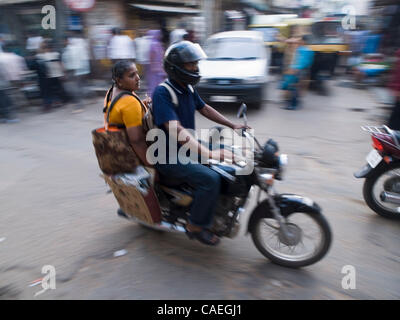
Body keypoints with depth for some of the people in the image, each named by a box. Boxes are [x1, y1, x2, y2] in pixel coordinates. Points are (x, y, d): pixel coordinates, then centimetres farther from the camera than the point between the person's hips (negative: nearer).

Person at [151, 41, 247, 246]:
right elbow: (175, 131, -35)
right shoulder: (162, 93, -22)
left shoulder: (187, 88, 6)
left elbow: (204, 109, 20)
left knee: (228, 156, 13)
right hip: (169, 156, -9)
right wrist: (209, 154, -41)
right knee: (210, 179, -28)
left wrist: (233, 125, 13)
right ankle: (196, 226, -6)